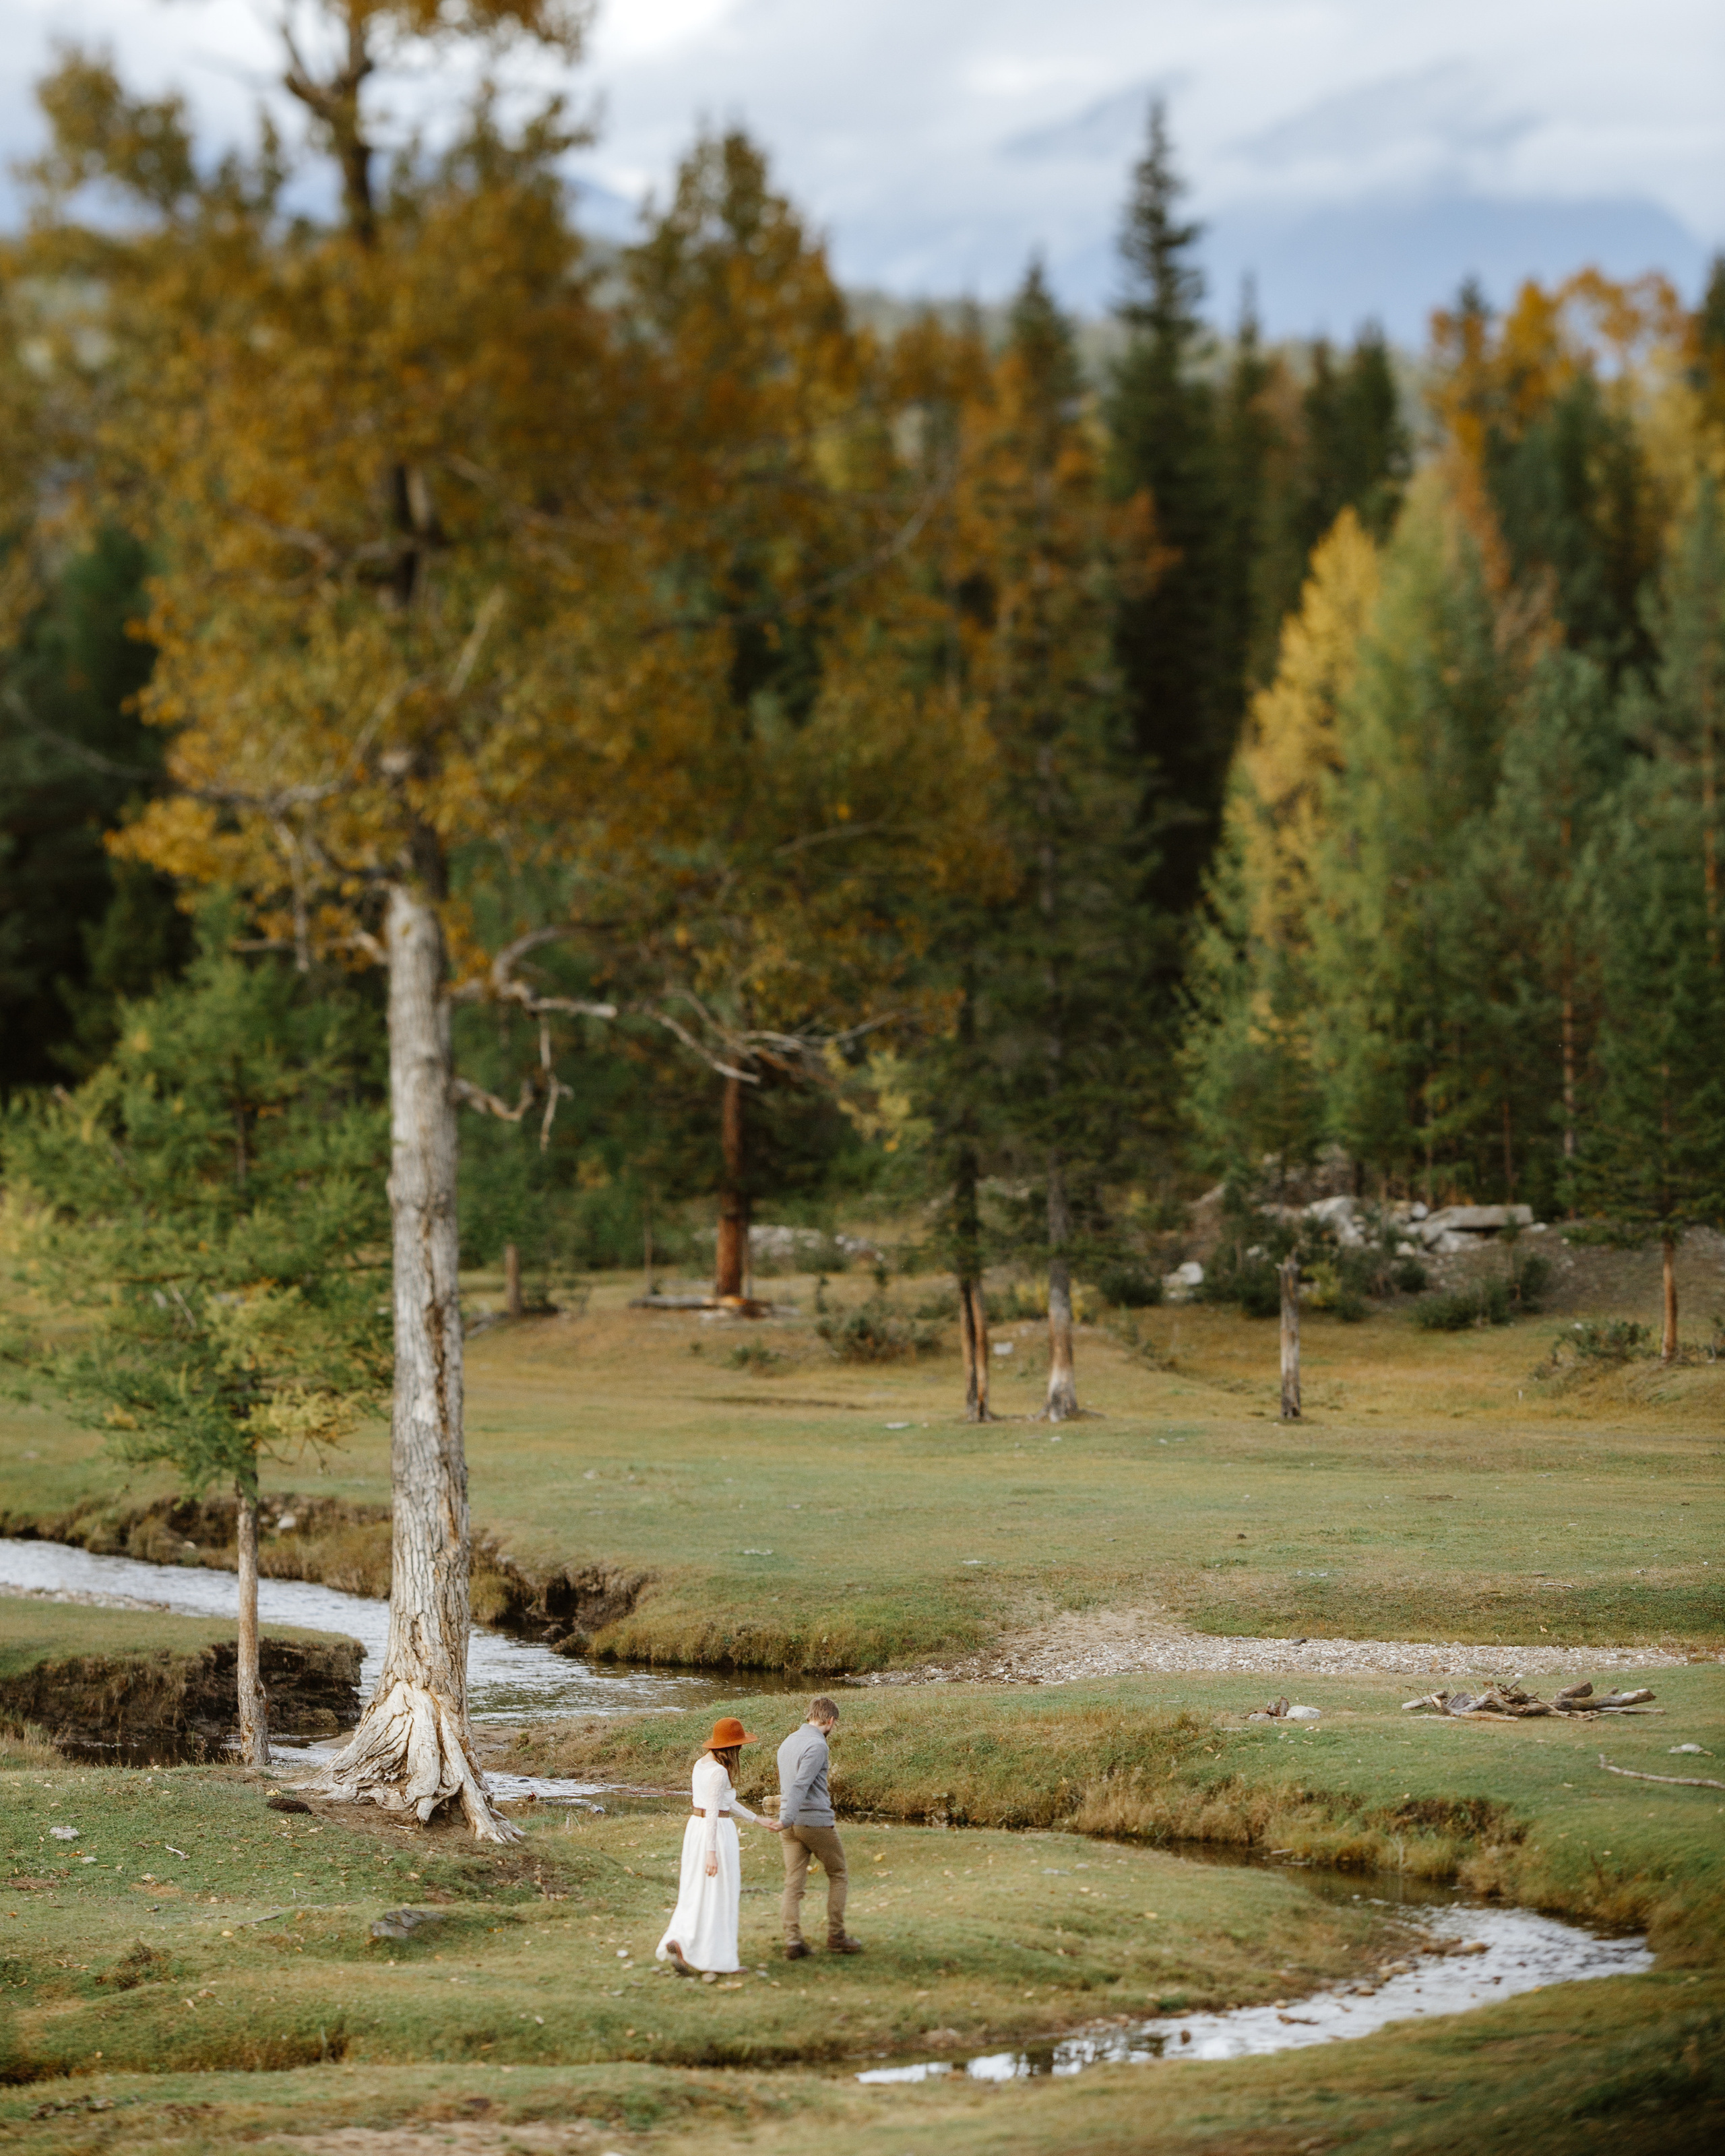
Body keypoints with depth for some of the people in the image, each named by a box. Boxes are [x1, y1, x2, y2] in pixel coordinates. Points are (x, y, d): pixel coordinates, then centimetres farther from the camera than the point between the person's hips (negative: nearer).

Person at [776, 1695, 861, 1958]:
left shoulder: (788, 1742, 13)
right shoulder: (817, 1745, -14)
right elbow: (801, 1785, -25)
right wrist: (787, 1819, -32)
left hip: (792, 1826, 7)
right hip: (817, 1821, -7)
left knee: (794, 1884, 3)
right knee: (838, 1875, 11)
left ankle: (793, 1941, -5)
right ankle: (836, 1936, 12)